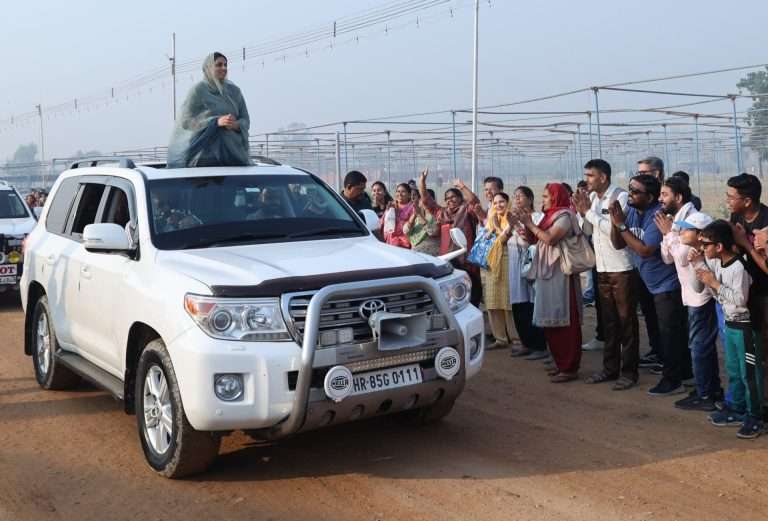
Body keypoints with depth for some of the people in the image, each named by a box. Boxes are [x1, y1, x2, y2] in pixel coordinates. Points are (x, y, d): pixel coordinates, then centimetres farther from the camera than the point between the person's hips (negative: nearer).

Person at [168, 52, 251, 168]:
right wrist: (217, 121, -17)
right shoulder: (197, 91, 1)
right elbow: (186, 121, -6)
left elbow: (245, 121, 11)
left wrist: (235, 125, -13)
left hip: (233, 151, 3)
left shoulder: (234, 91, 12)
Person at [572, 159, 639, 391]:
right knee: (608, 320, 14)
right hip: (602, 268, 7)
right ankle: (610, 368, 23)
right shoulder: (592, 197, 9)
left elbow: (613, 228, -21)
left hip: (622, 268, -7)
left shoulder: (621, 196, -12)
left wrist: (589, 211, -14)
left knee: (626, 320, 1)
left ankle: (629, 372, 8)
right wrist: (582, 212, -5)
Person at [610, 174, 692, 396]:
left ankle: (672, 380, 8)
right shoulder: (632, 212, 2)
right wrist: (615, 221, -15)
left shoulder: (658, 216, -23)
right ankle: (683, 371, 32)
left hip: (668, 284, -9)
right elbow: (618, 244, 2)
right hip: (654, 284, 9)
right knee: (675, 331, 19)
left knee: (669, 332, -1)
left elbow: (645, 250, -28)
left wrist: (621, 225, -25)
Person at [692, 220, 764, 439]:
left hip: (745, 325, -9)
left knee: (749, 373, -1)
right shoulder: (716, 263, 2)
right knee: (733, 371, 17)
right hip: (729, 323, 9)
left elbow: (740, 299, -27)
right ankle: (736, 409, 29)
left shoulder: (739, 267, -24)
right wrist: (701, 266, 1)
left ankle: (754, 417, 7)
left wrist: (715, 283, -24)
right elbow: (716, 293, 11)